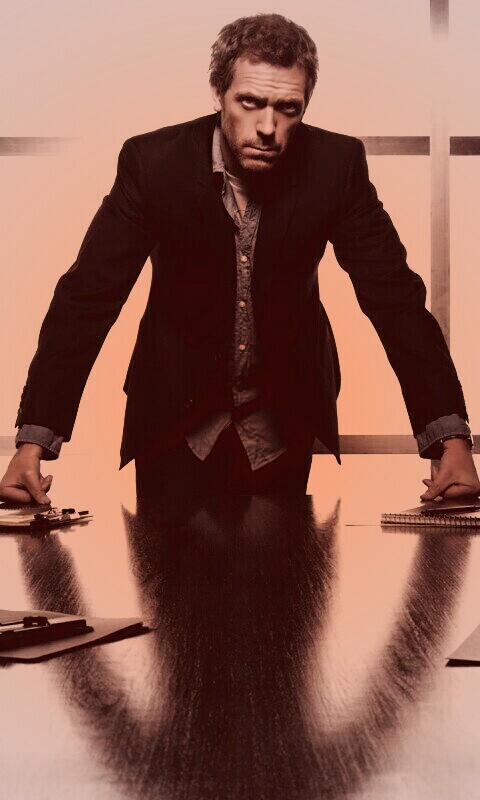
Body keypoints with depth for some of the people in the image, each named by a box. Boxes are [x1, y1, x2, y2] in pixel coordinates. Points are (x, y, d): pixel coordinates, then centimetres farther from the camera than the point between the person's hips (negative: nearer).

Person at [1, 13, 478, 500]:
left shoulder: (337, 164, -16)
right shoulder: (153, 161, -19)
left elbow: (395, 297, -15)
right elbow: (87, 297, -19)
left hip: (287, 416, 1)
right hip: (175, 409, -1)